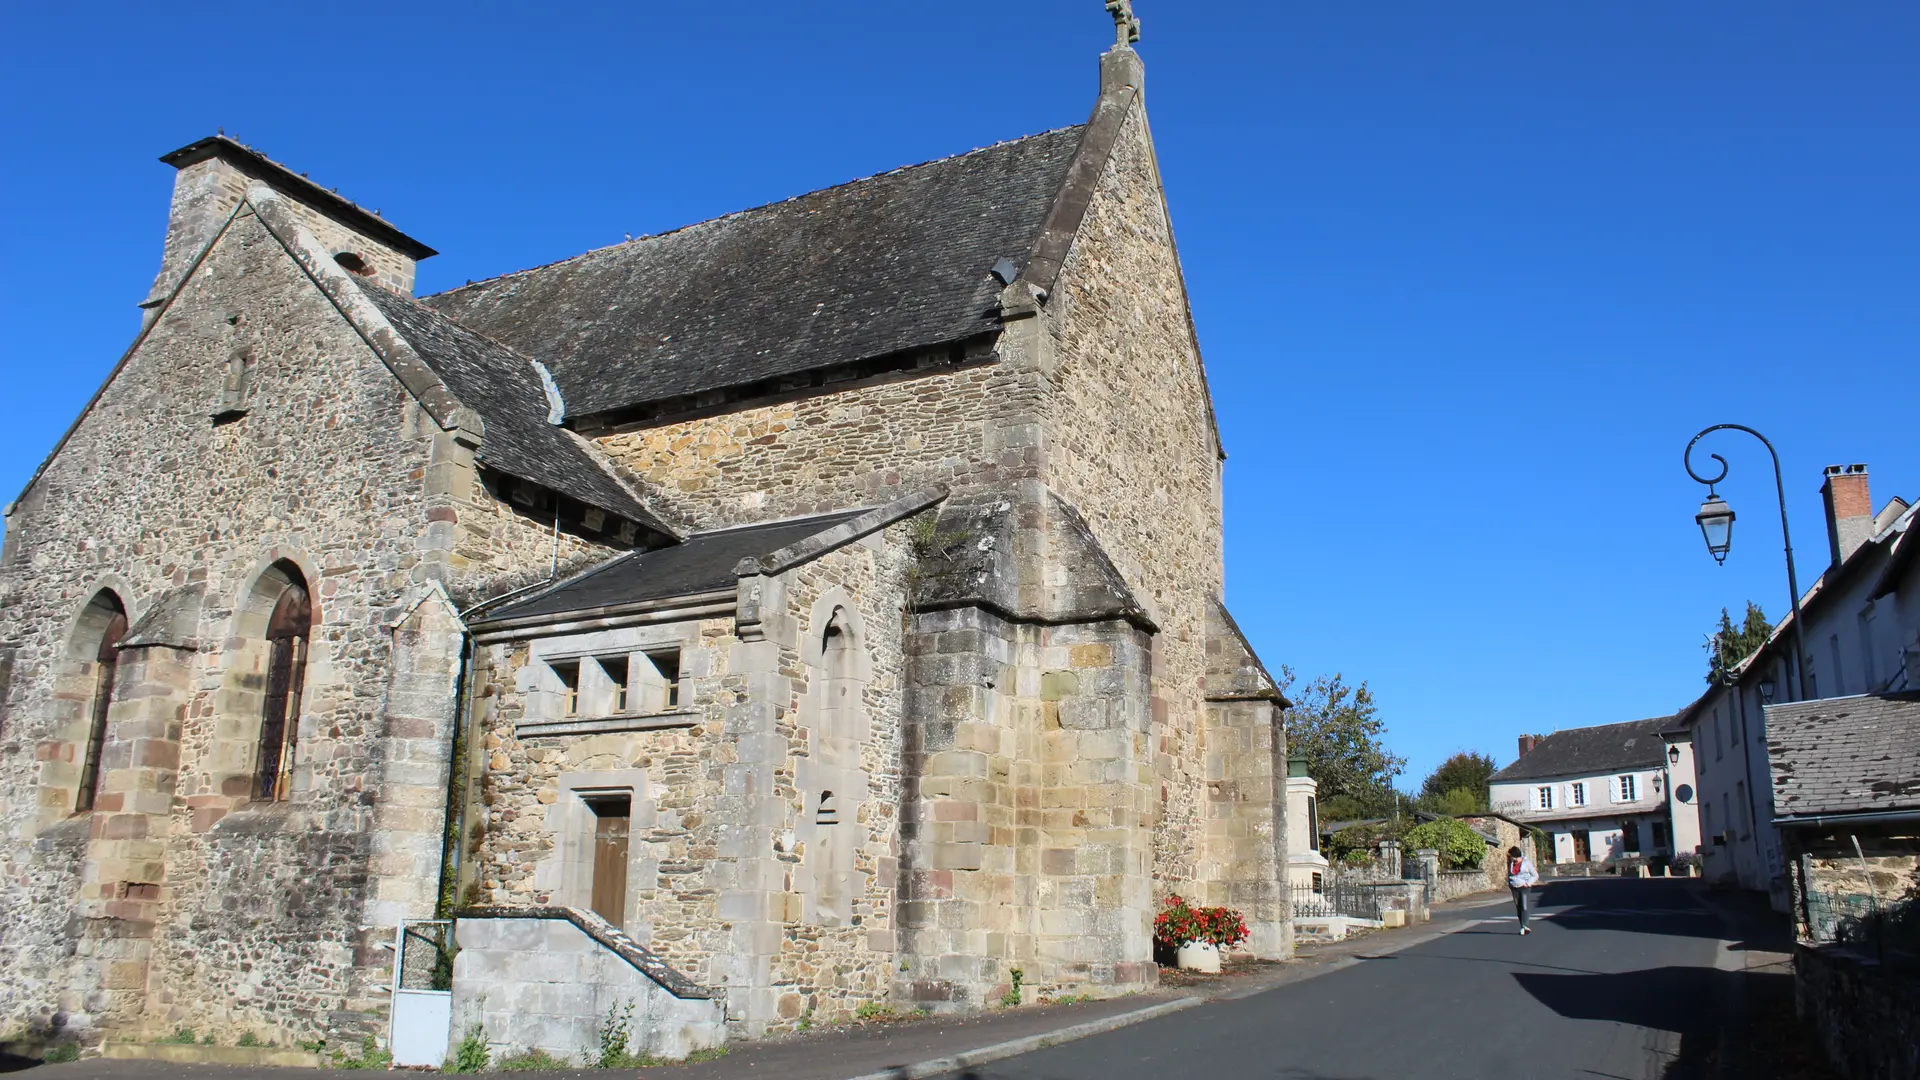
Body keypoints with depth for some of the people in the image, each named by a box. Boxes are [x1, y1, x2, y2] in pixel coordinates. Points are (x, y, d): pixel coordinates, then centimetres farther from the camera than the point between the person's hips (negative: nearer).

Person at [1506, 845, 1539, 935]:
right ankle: (1523, 927, 11)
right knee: (1518, 908, 4)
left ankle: (1524, 926, -20)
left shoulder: (1526, 862, -2)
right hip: (1514, 888, 4)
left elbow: (1535, 875, 3)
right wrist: (1508, 883, 7)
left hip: (1524, 887, -4)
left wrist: (1528, 883, -10)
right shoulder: (1511, 863, 11)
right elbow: (1509, 875, 25)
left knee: (1524, 906, -14)